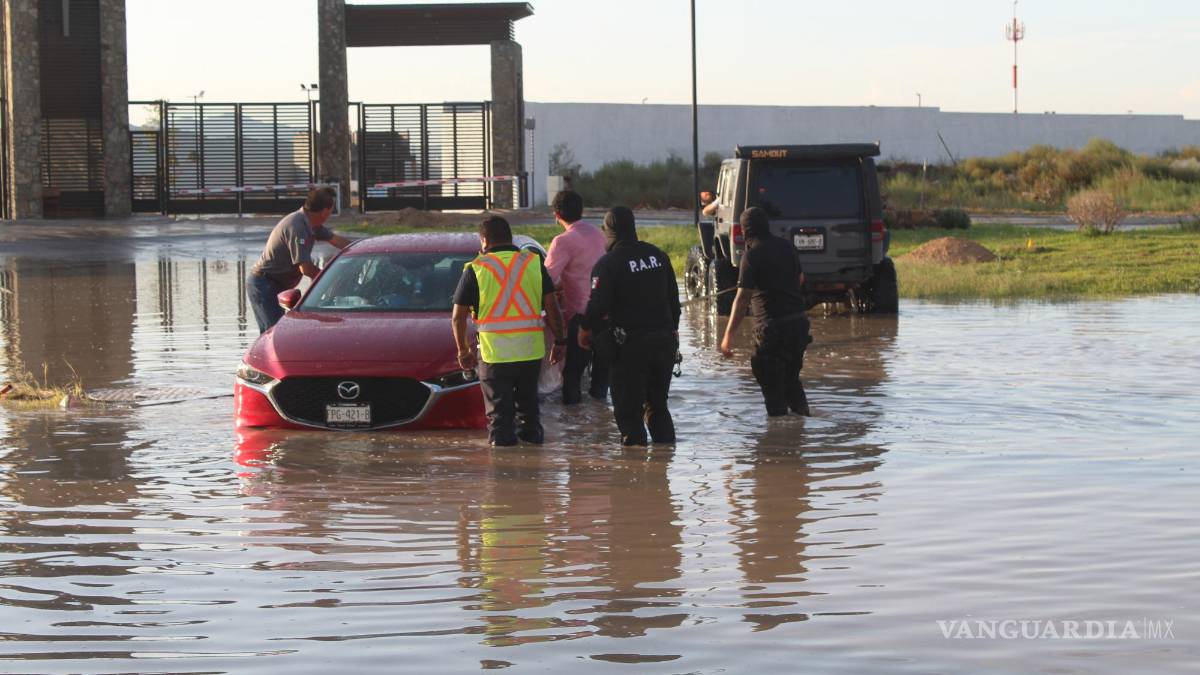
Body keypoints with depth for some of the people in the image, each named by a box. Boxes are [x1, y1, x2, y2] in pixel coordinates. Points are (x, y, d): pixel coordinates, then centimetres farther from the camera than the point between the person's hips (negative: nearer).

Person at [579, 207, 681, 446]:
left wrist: (585, 329, 1)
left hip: (629, 345, -6)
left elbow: (598, 304, -17)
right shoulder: (658, 256, 8)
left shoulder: (608, 263, -12)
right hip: (664, 341, 6)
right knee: (658, 407, 18)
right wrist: (672, 329, 24)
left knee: (628, 411, 1)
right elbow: (673, 298, 14)